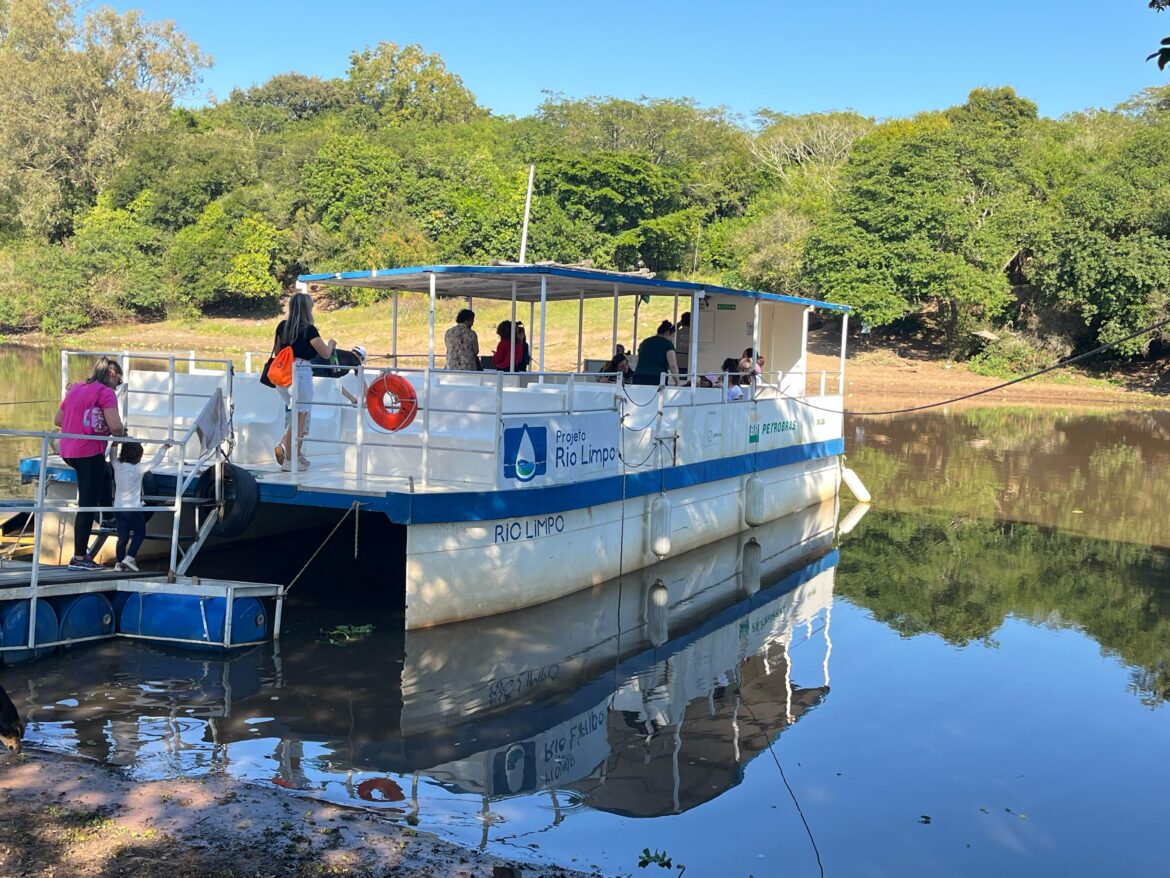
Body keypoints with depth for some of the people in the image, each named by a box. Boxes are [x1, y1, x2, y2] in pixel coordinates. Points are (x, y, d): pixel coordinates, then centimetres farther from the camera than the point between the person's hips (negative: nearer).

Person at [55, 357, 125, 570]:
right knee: (87, 505, -2)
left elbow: (57, 419, 20)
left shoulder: (76, 388, 14)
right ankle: (79, 558, 1)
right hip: (89, 452, -8)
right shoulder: (106, 392, -9)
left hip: (68, 450, 8)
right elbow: (115, 426, -20)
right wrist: (121, 432, 1)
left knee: (104, 476, 34)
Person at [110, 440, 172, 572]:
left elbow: (113, 456, 20)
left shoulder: (117, 466, 0)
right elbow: (155, 461, -5)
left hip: (118, 508, 5)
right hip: (134, 508, -5)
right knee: (140, 533, 12)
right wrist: (163, 447, 5)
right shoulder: (138, 469, -13)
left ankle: (119, 562, 10)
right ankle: (129, 557, -2)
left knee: (122, 537, 11)